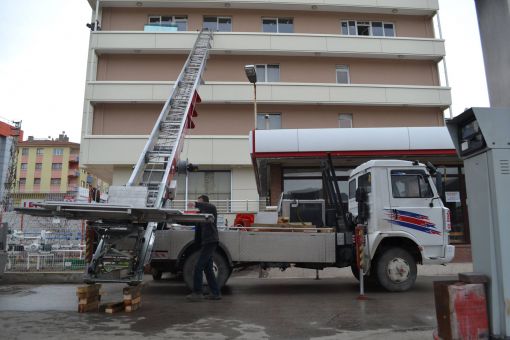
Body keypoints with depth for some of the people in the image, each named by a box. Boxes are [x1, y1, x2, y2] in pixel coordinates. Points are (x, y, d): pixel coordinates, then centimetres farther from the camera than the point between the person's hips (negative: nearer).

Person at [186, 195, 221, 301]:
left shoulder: (211, 210, -2)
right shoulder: (201, 213, 19)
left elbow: (211, 207, -23)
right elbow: (199, 228, 16)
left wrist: (197, 204, -18)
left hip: (210, 241, -9)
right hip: (206, 242, 9)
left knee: (198, 267, -10)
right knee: (208, 268, 12)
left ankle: (197, 293, -5)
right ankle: (216, 293, 18)